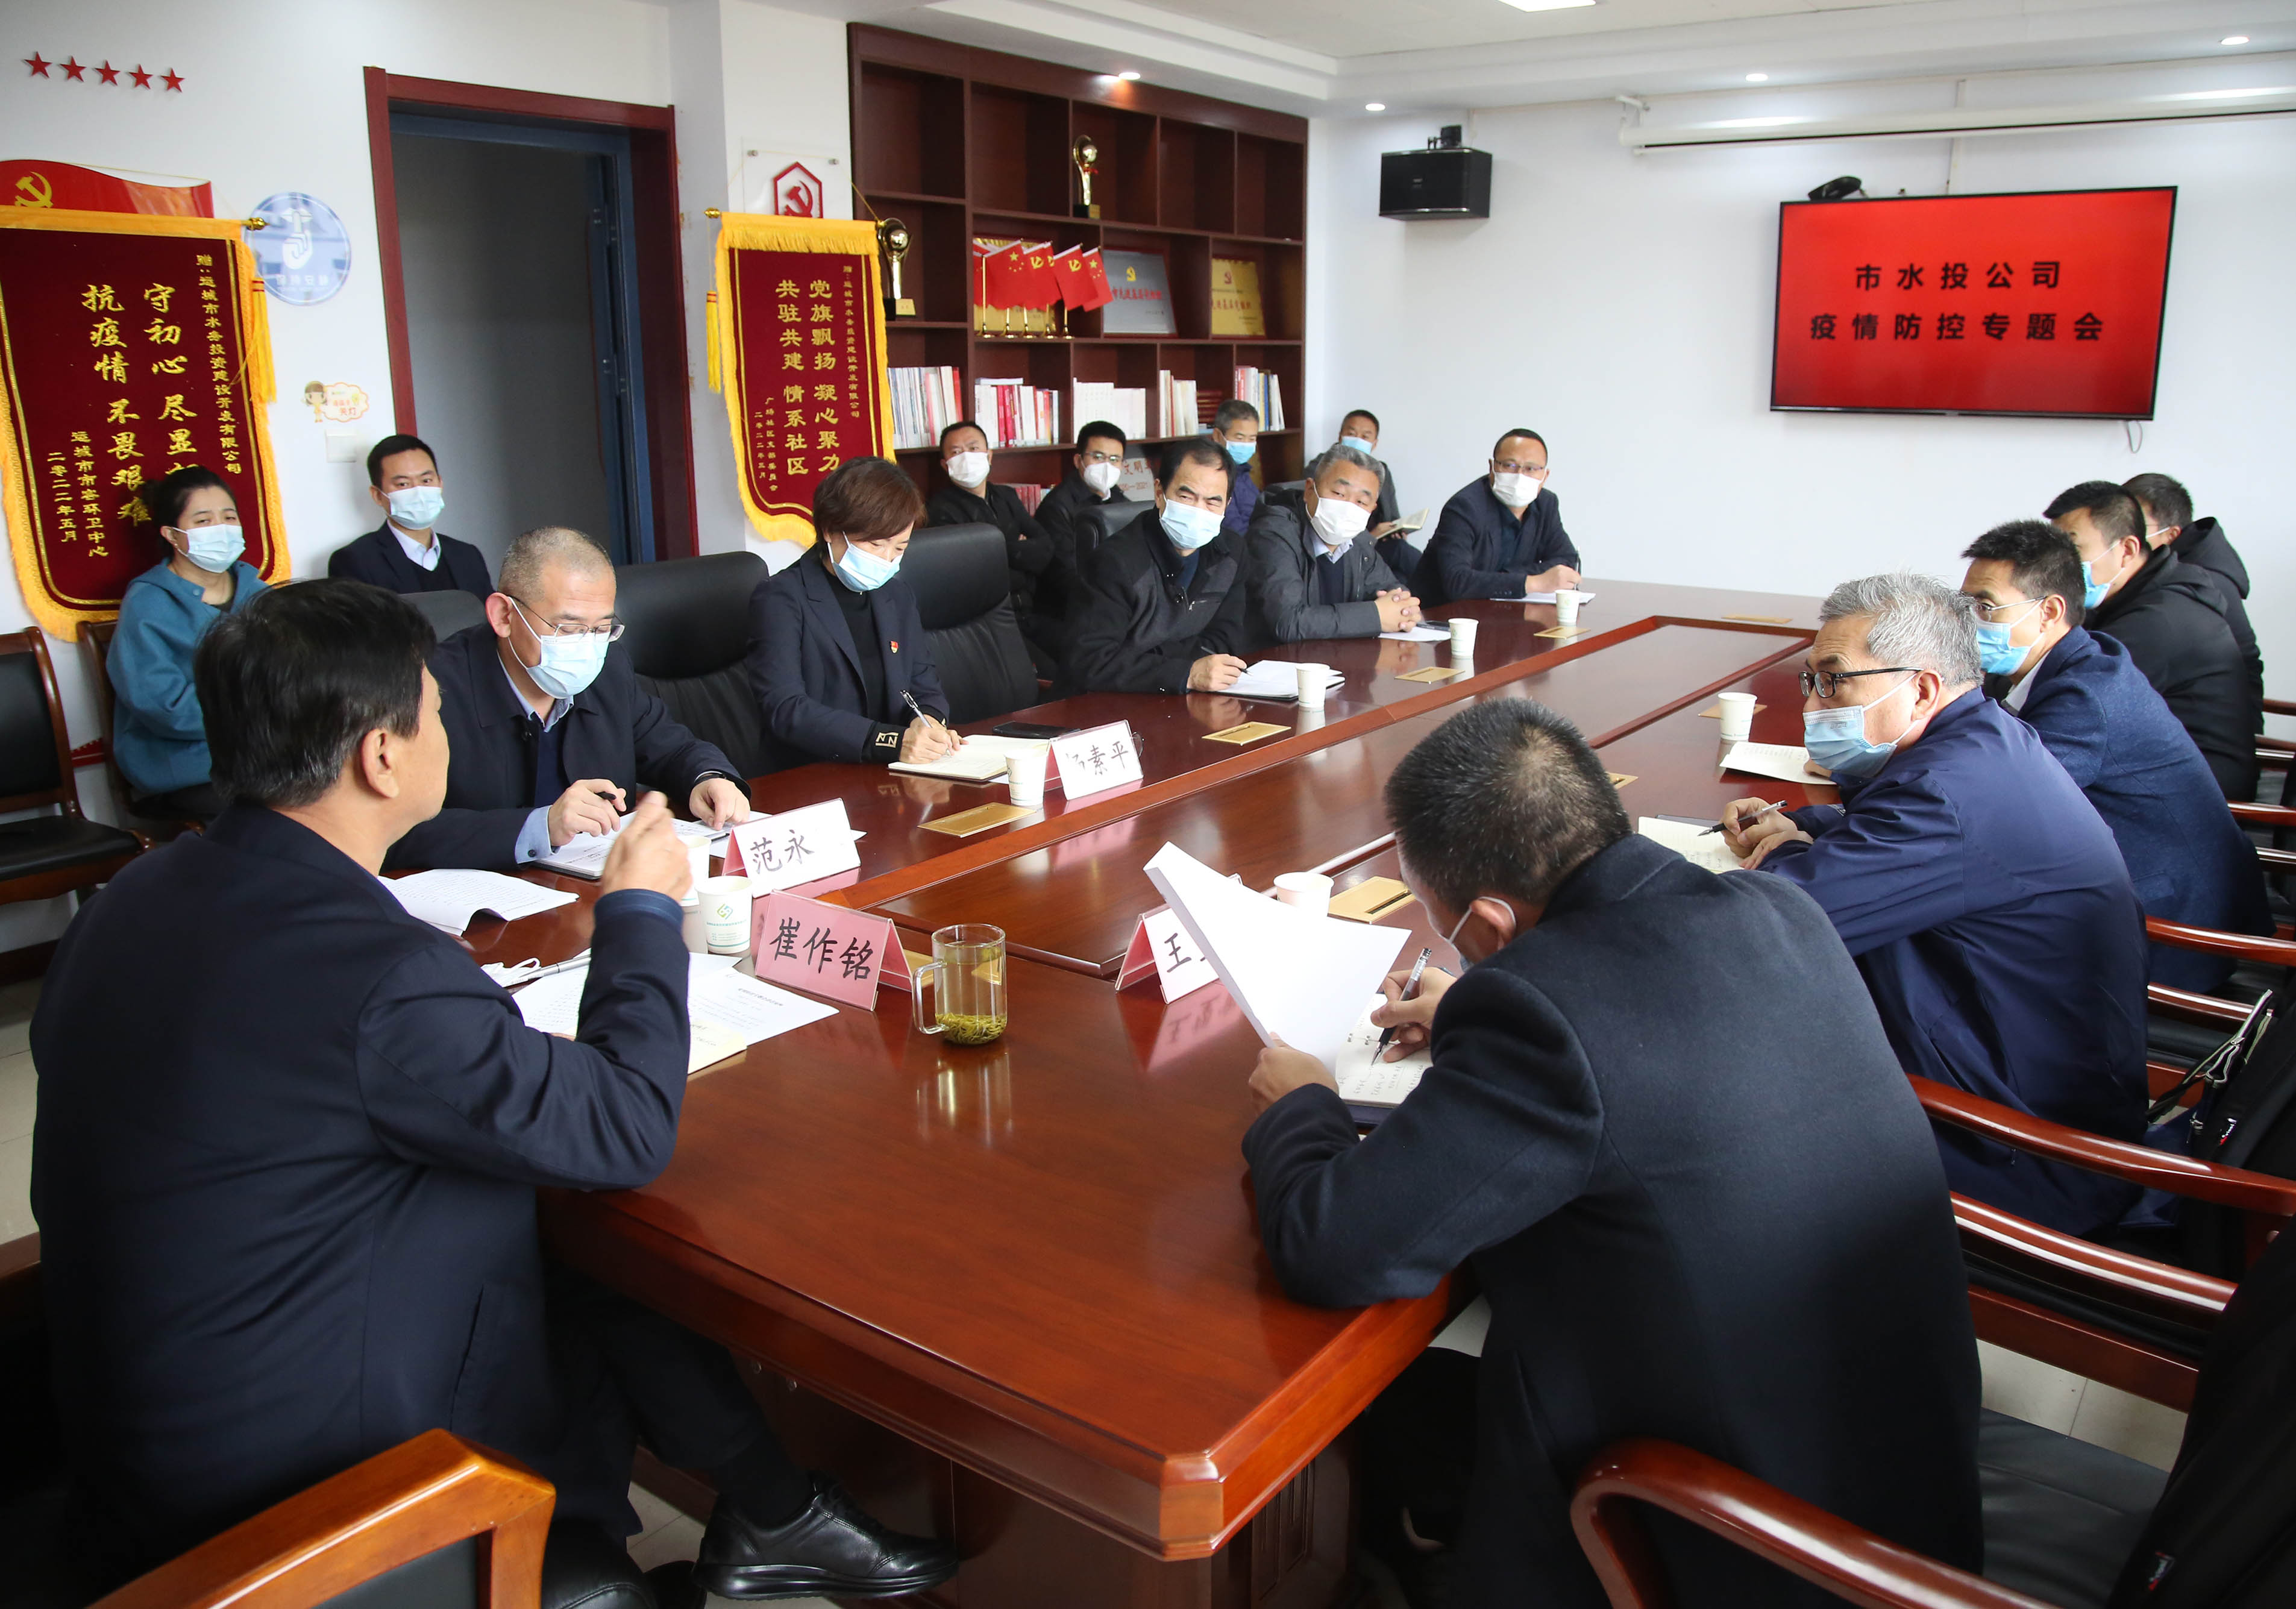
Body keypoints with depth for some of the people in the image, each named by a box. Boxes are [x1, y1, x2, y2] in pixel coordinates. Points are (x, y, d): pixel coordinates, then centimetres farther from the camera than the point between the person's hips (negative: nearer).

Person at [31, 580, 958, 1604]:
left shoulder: (132, 903, -2)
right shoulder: (379, 974, -31)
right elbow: (627, 1131, -19)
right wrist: (642, 908, -6)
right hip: (273, 1459, -8)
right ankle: (772, 1520, 29)